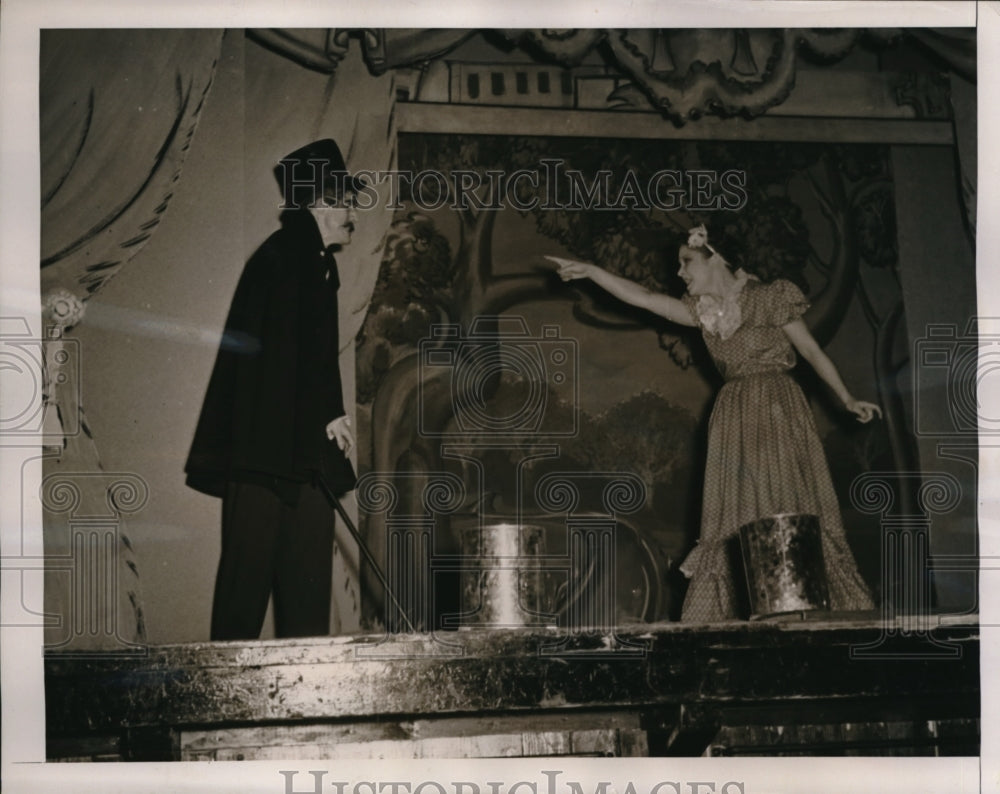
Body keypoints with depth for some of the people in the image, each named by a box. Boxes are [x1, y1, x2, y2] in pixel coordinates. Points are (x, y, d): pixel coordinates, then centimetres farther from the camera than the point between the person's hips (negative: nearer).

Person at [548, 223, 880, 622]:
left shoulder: (769, 298, -3)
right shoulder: (703, 311, 12)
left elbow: (812, 351, 1)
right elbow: (643, 297, 11)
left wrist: (847, 400, -2)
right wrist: (590, 271, 8)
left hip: (777, 411, -5)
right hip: (733, 418, 5)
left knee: (790, 510, -10)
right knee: (733, 521, 0)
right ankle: (716, 618, -4)